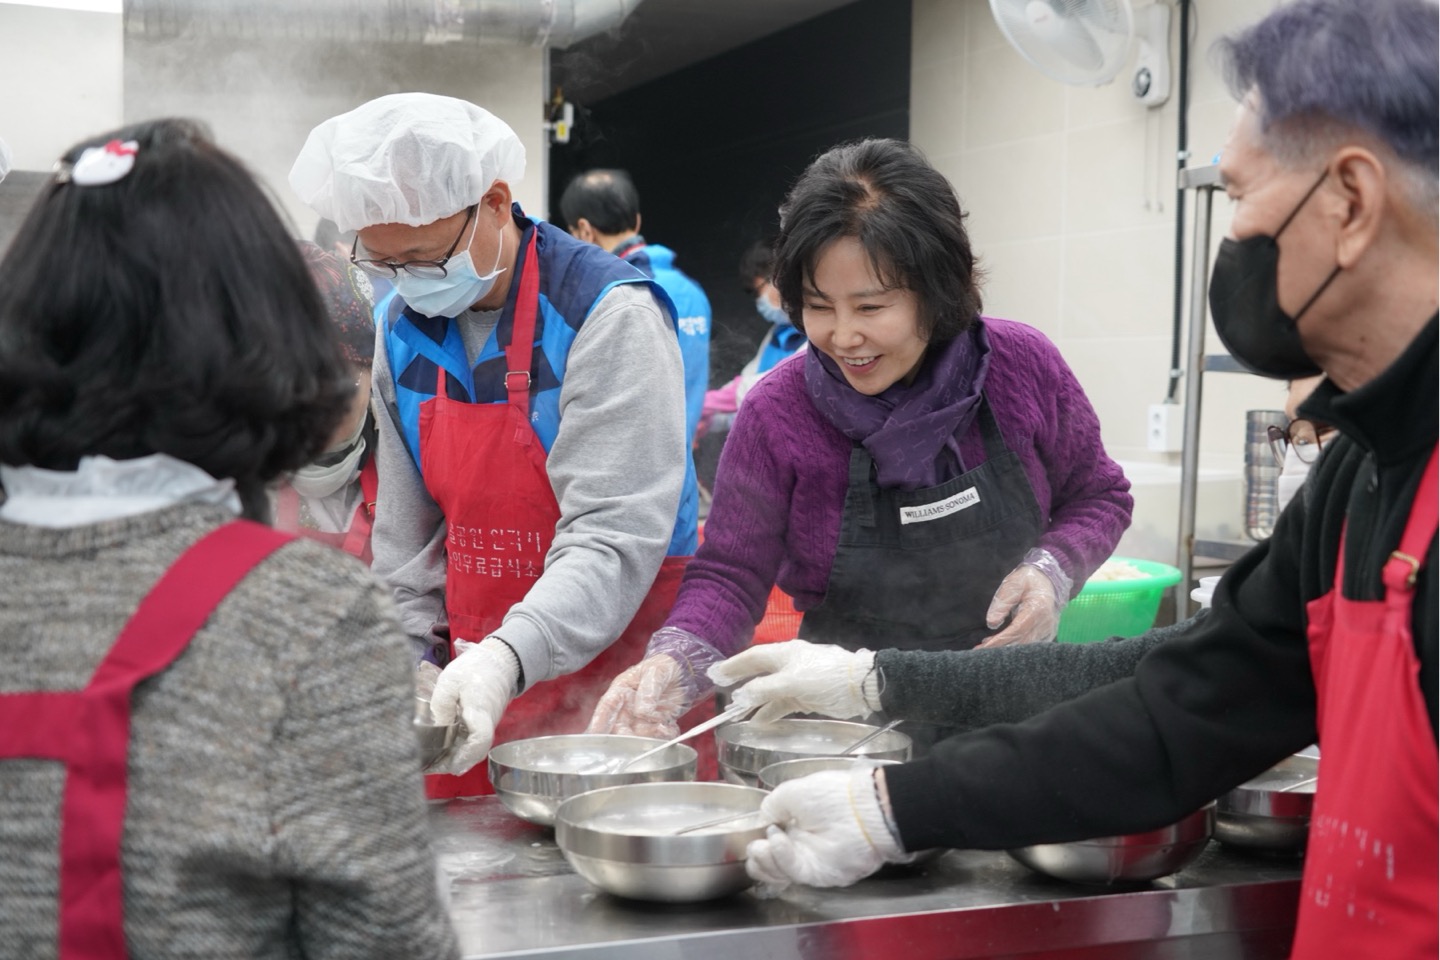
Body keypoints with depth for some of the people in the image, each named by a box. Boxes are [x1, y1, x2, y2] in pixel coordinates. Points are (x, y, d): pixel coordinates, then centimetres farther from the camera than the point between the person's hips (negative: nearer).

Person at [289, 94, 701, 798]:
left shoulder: (612, 315, -16)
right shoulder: (402, 329, 5)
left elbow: (614, 534, -25)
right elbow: (406, 525, 11)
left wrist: (508, 657, -37)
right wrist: (413, 655, 2)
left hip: (614, 672, -5)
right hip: (474, 676, 5)